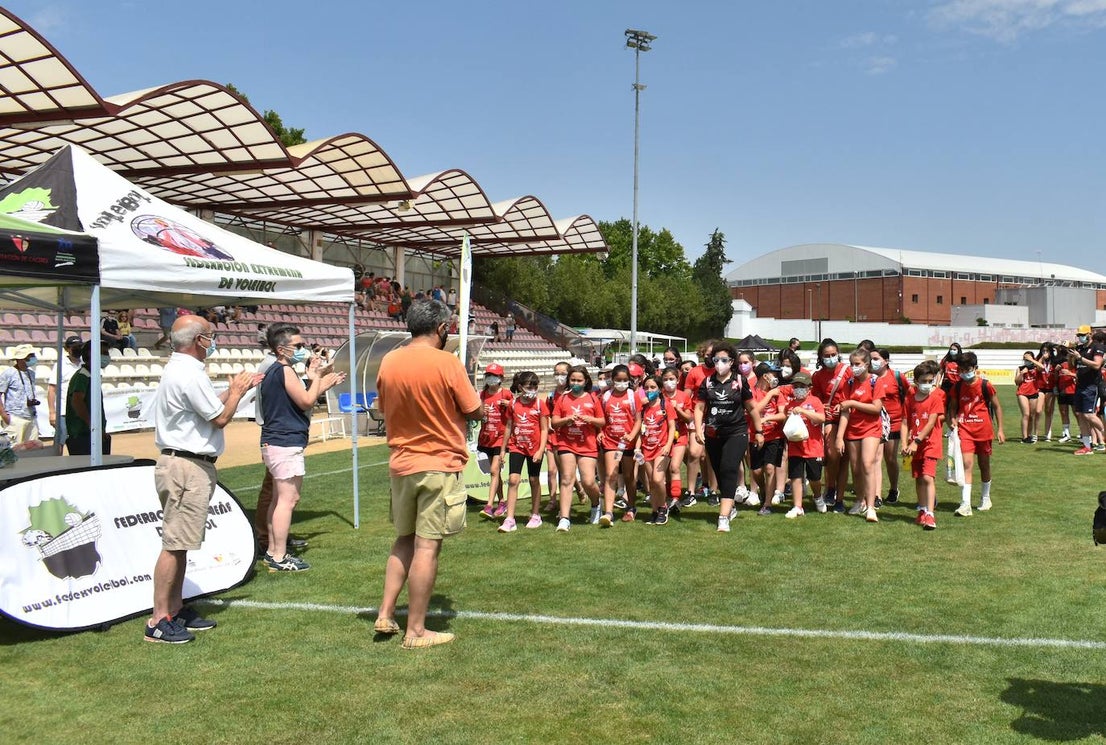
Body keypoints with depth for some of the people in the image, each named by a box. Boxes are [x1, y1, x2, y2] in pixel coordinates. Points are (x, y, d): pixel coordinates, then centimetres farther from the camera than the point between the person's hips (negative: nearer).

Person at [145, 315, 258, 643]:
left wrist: (235, 390, 23)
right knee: (175, 544, -7)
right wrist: (236, 391, 2)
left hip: (184, 465, 11)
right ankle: (159, 621, -3)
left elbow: (208, 406, 22)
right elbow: (219, 417, -14)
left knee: (179, 543, 15)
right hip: (187, 467, -11)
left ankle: (176, 610, 24)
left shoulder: (178, 369, 17)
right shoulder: (189, 374, -17)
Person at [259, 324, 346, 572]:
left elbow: (298, 401, 23)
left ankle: (272, 551, 23)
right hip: (286, 444, -11)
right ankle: (279, 557, -8)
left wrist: (322, 384, 22)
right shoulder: (285, 370, -14)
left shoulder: (272, 371, 18)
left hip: (273, 443, 11)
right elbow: (306, 402, -17)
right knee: (289, 499, -9)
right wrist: (315, 376, -4)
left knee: (279, 498, 16)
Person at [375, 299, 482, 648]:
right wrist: (470, 391, 11)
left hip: (401, 464, 6)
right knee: (427, 547, -1)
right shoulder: (447, 363, -15)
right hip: (440, 466, -6)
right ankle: (416, 631, 6)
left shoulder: (388, 362, 2)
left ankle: (385, 614, 19)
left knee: (404, 540, 20)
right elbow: (476, 412, -8)